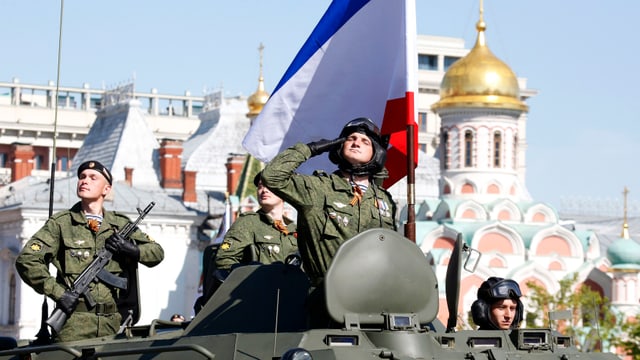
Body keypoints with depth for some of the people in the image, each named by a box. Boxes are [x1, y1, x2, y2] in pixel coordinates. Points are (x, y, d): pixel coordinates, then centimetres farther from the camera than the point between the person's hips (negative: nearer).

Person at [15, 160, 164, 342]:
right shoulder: (61, 223, 2)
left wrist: (131, 250, -1)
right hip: (74, 323, -3)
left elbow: (157, 252, 19)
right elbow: (26, 260, -5)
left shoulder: (121, 224, 13)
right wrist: (57, 292, -11)